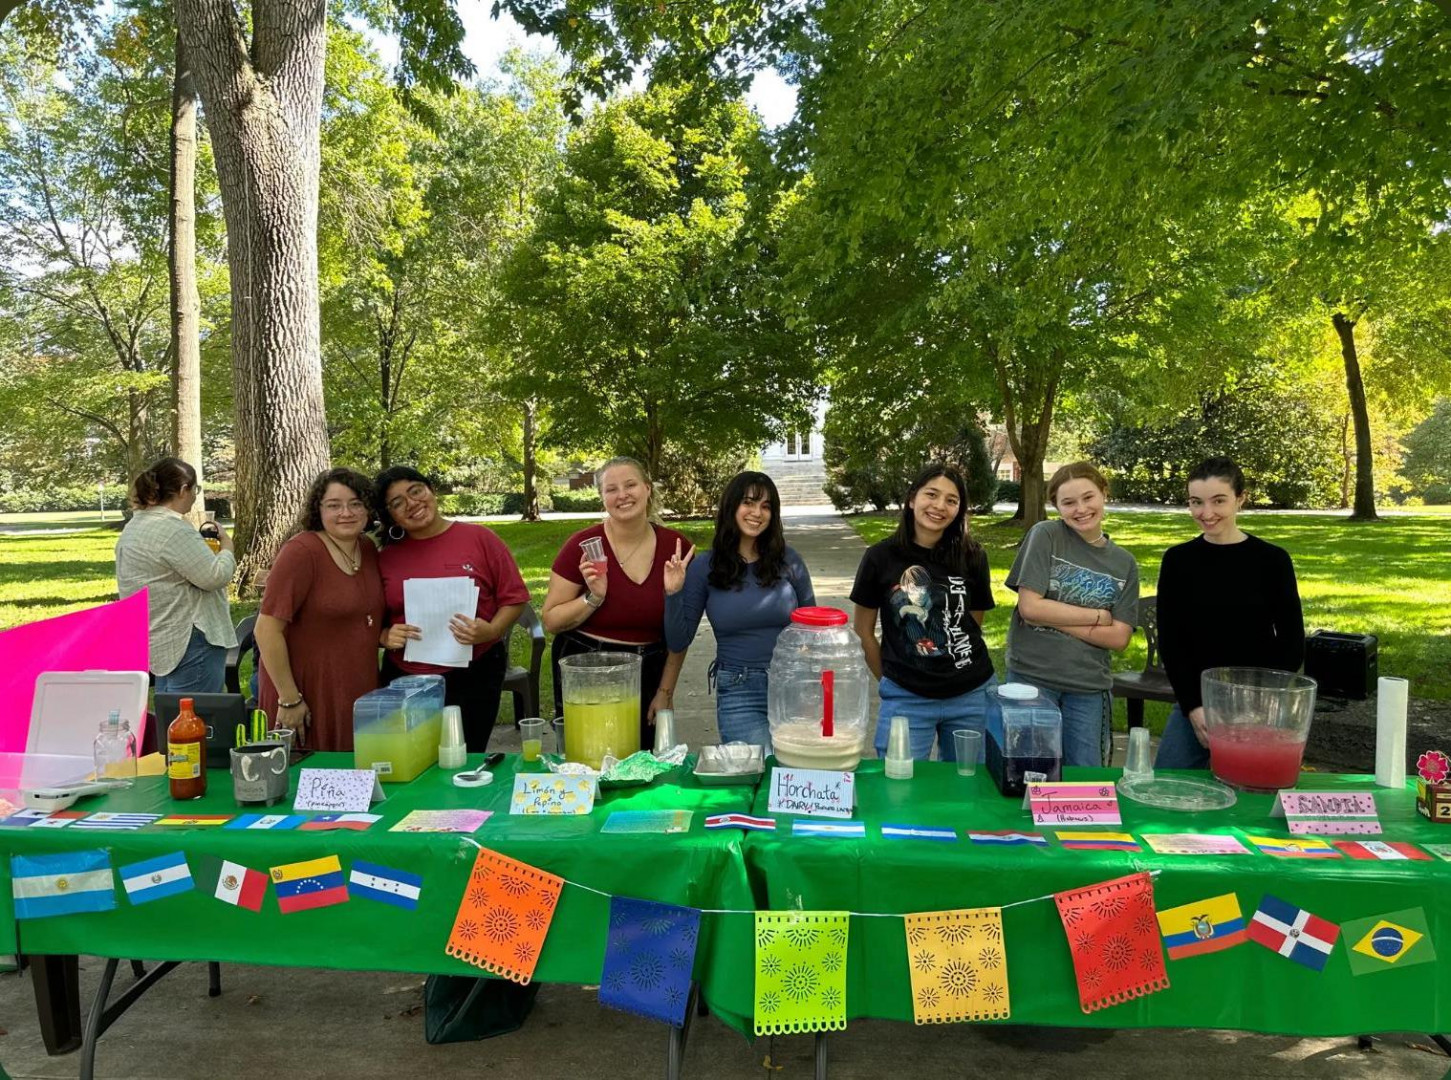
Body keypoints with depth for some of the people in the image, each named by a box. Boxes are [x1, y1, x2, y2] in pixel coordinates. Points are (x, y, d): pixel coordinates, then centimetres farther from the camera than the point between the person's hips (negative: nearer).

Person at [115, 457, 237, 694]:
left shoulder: (135, 526, 14)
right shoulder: (173, 529, -19)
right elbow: (214, 577, -19)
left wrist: (201, 540, 16)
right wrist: (226, 546, -3)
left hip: (162, 639, 11)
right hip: (188, 639, -11)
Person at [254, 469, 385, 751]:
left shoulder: (369, 550, 4)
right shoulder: (302, 551, -15)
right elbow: (267, 630, -18)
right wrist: (289, 699, -17)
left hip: (360, 694, 6)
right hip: (308, 695, -6)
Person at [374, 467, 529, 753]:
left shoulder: (480, 539, -1)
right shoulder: (385, 558, 6)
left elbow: (514, 598, 0)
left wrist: (492, 630, -17)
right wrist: (385, 637, -8)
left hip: (474, 678, -2)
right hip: (405, 680, 2)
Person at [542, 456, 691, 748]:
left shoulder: (676, 547, -4)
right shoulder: (582, 546, -11)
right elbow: (551, 621, -5)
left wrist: (666, 691, 4)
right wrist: (593, 598, -20)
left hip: (647, 674, 2)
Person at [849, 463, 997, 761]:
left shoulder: (973, 557, -2)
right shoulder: (881, 556, -7)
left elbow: (973, 626, 9)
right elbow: (863, 630, 3)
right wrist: (891, 679, 8)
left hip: (972, 695, 2)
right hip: (906, 699, -2)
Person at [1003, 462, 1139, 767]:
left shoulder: (1125, 564, 6)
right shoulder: (1045, 536, -4)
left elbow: (1118, 638, -1)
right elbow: (1030, 607, -13)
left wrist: (1055, 618, -11)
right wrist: (1098, 616, -6)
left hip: (1089, 687, 3)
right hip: (1032, 677, -3)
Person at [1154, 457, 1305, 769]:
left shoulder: (1272, 560, -2)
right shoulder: (1177, 560, 2)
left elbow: (1293, 645, 0)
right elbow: (1169, 642, 2)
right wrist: (1194, 706, -8)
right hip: (1194, 703, 2)